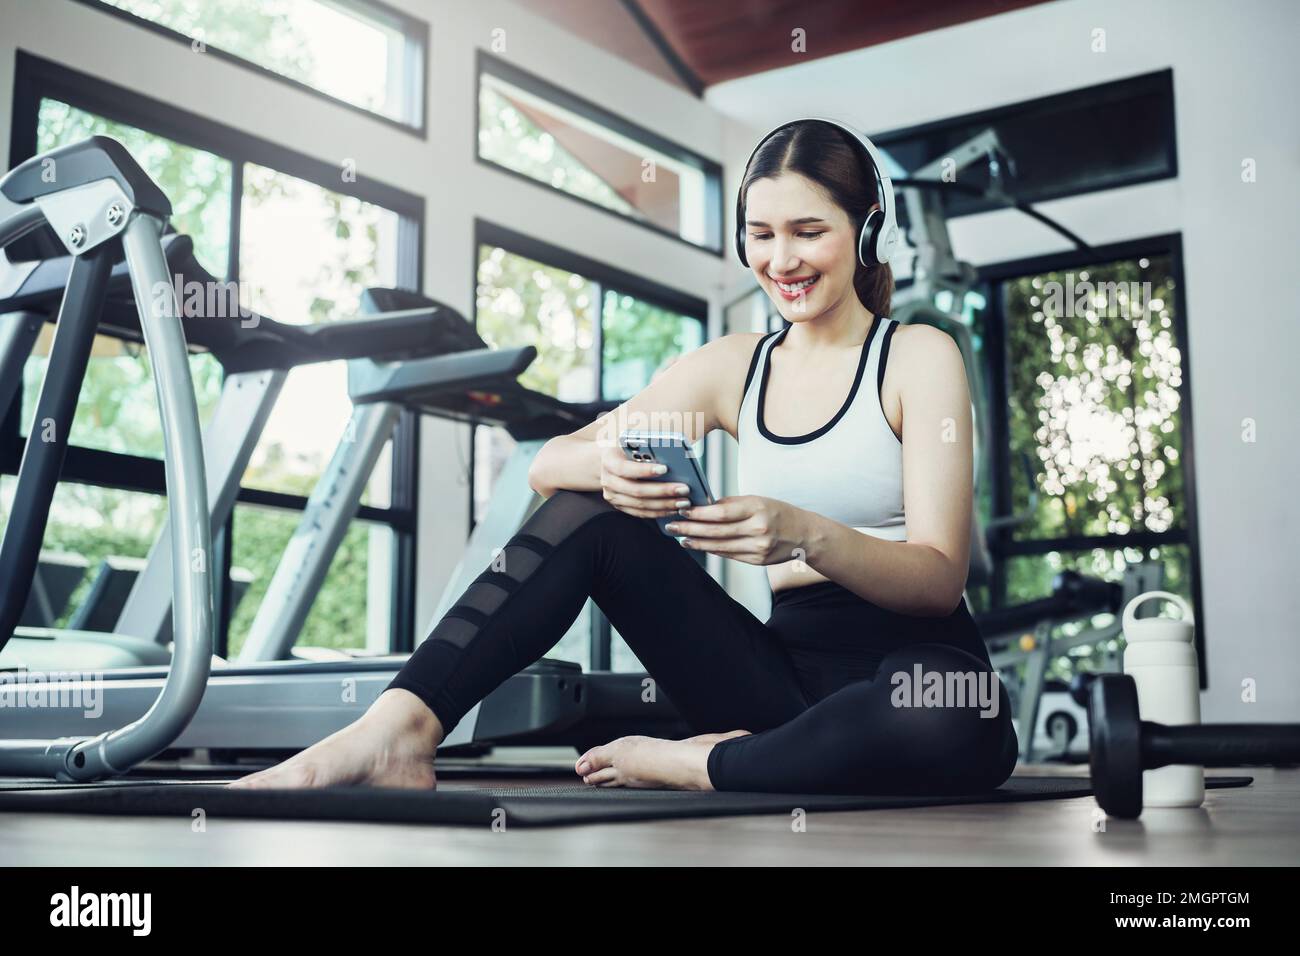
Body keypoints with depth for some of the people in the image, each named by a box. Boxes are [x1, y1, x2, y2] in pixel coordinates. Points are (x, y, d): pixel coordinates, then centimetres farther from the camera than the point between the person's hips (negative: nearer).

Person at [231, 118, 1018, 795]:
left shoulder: (919, 357, -2)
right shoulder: (733, 368, 9)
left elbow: (941, 577, -12)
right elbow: (547, 464, 0)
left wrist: (806, 535, -33)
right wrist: (608, 463, -25)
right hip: (788, 666, 3)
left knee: (952, 718, -41)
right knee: (588, 508, -12)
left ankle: (692, 766, -19)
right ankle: (399, 731, -23)